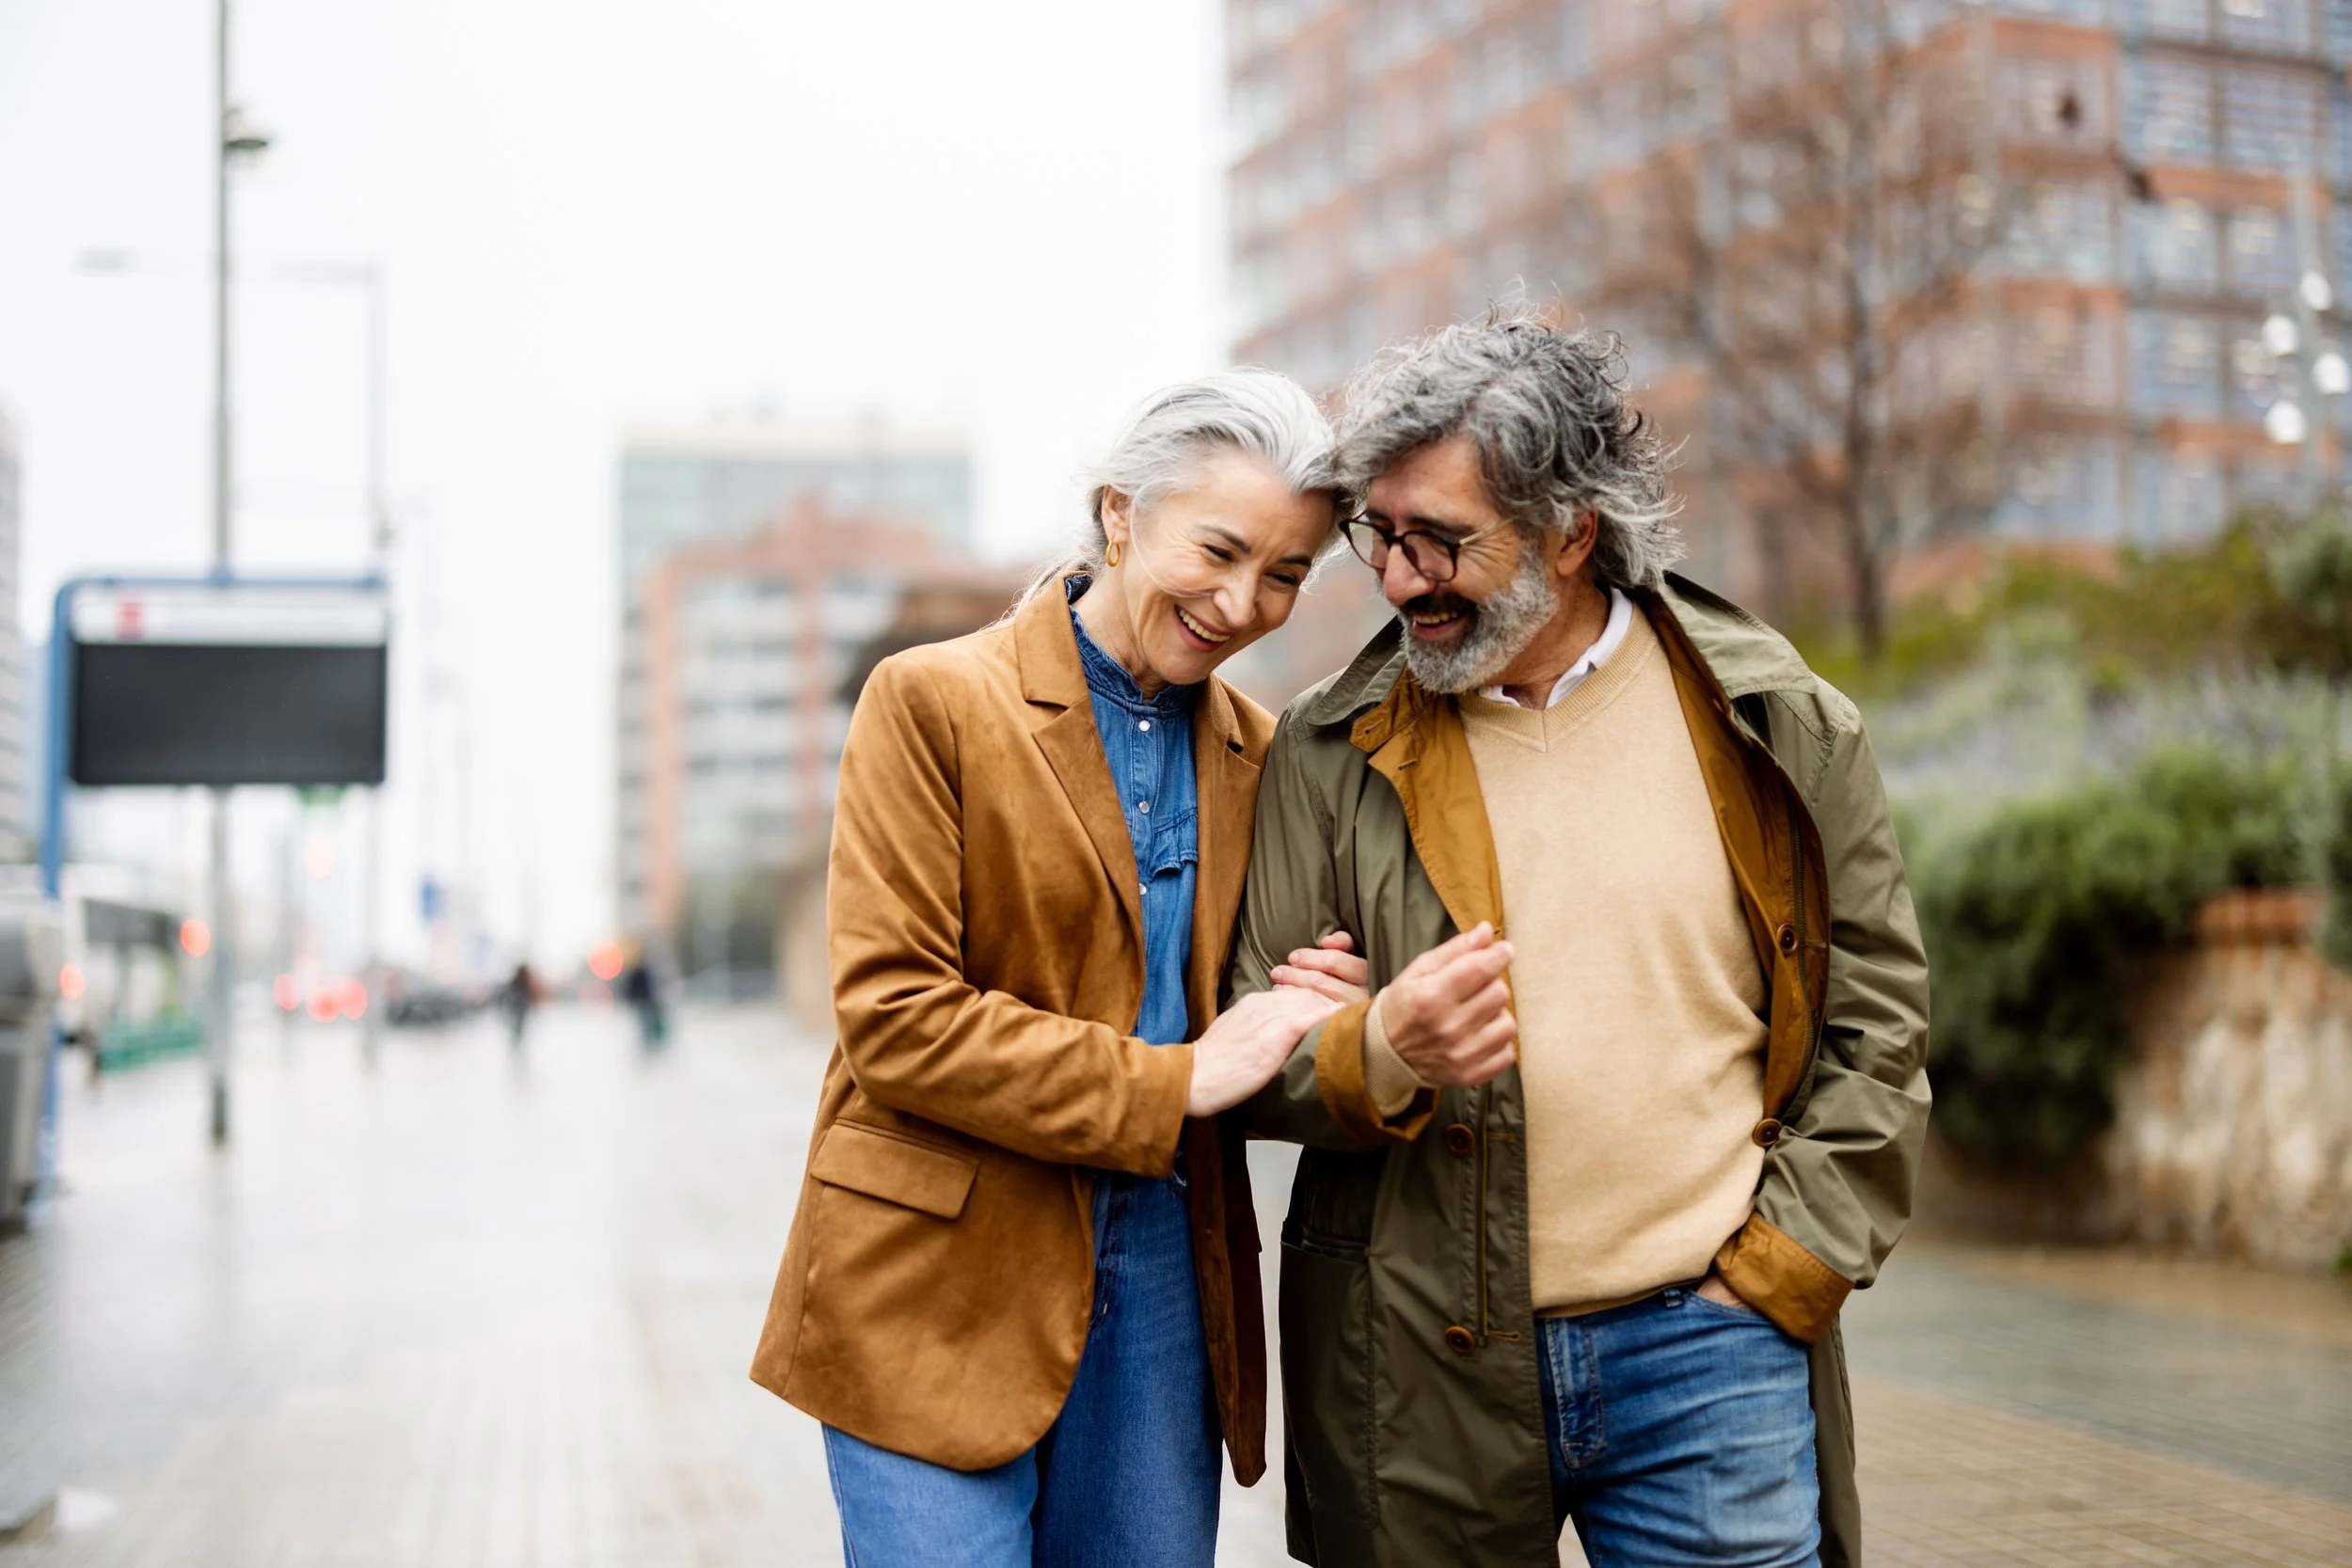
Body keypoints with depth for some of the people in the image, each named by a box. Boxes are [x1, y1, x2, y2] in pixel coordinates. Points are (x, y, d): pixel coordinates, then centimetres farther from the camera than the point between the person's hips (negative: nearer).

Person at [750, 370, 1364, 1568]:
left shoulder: (1254, 751, 11)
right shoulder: (934, 700, -6)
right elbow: (892, 1016, -13)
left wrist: (1314, 1040, -4)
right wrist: (1171, 1083, -16)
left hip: (1162, 1279, 5)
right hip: (941, 1288, -5)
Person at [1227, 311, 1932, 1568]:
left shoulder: (1776, 731, 2)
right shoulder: (1334, 752, 2)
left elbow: (1874, 1027, 7)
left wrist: (1776, 1272, 0)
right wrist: (1378, 1054, -18)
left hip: (1707, 1339, 0)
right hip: (1414, 1366, 1)